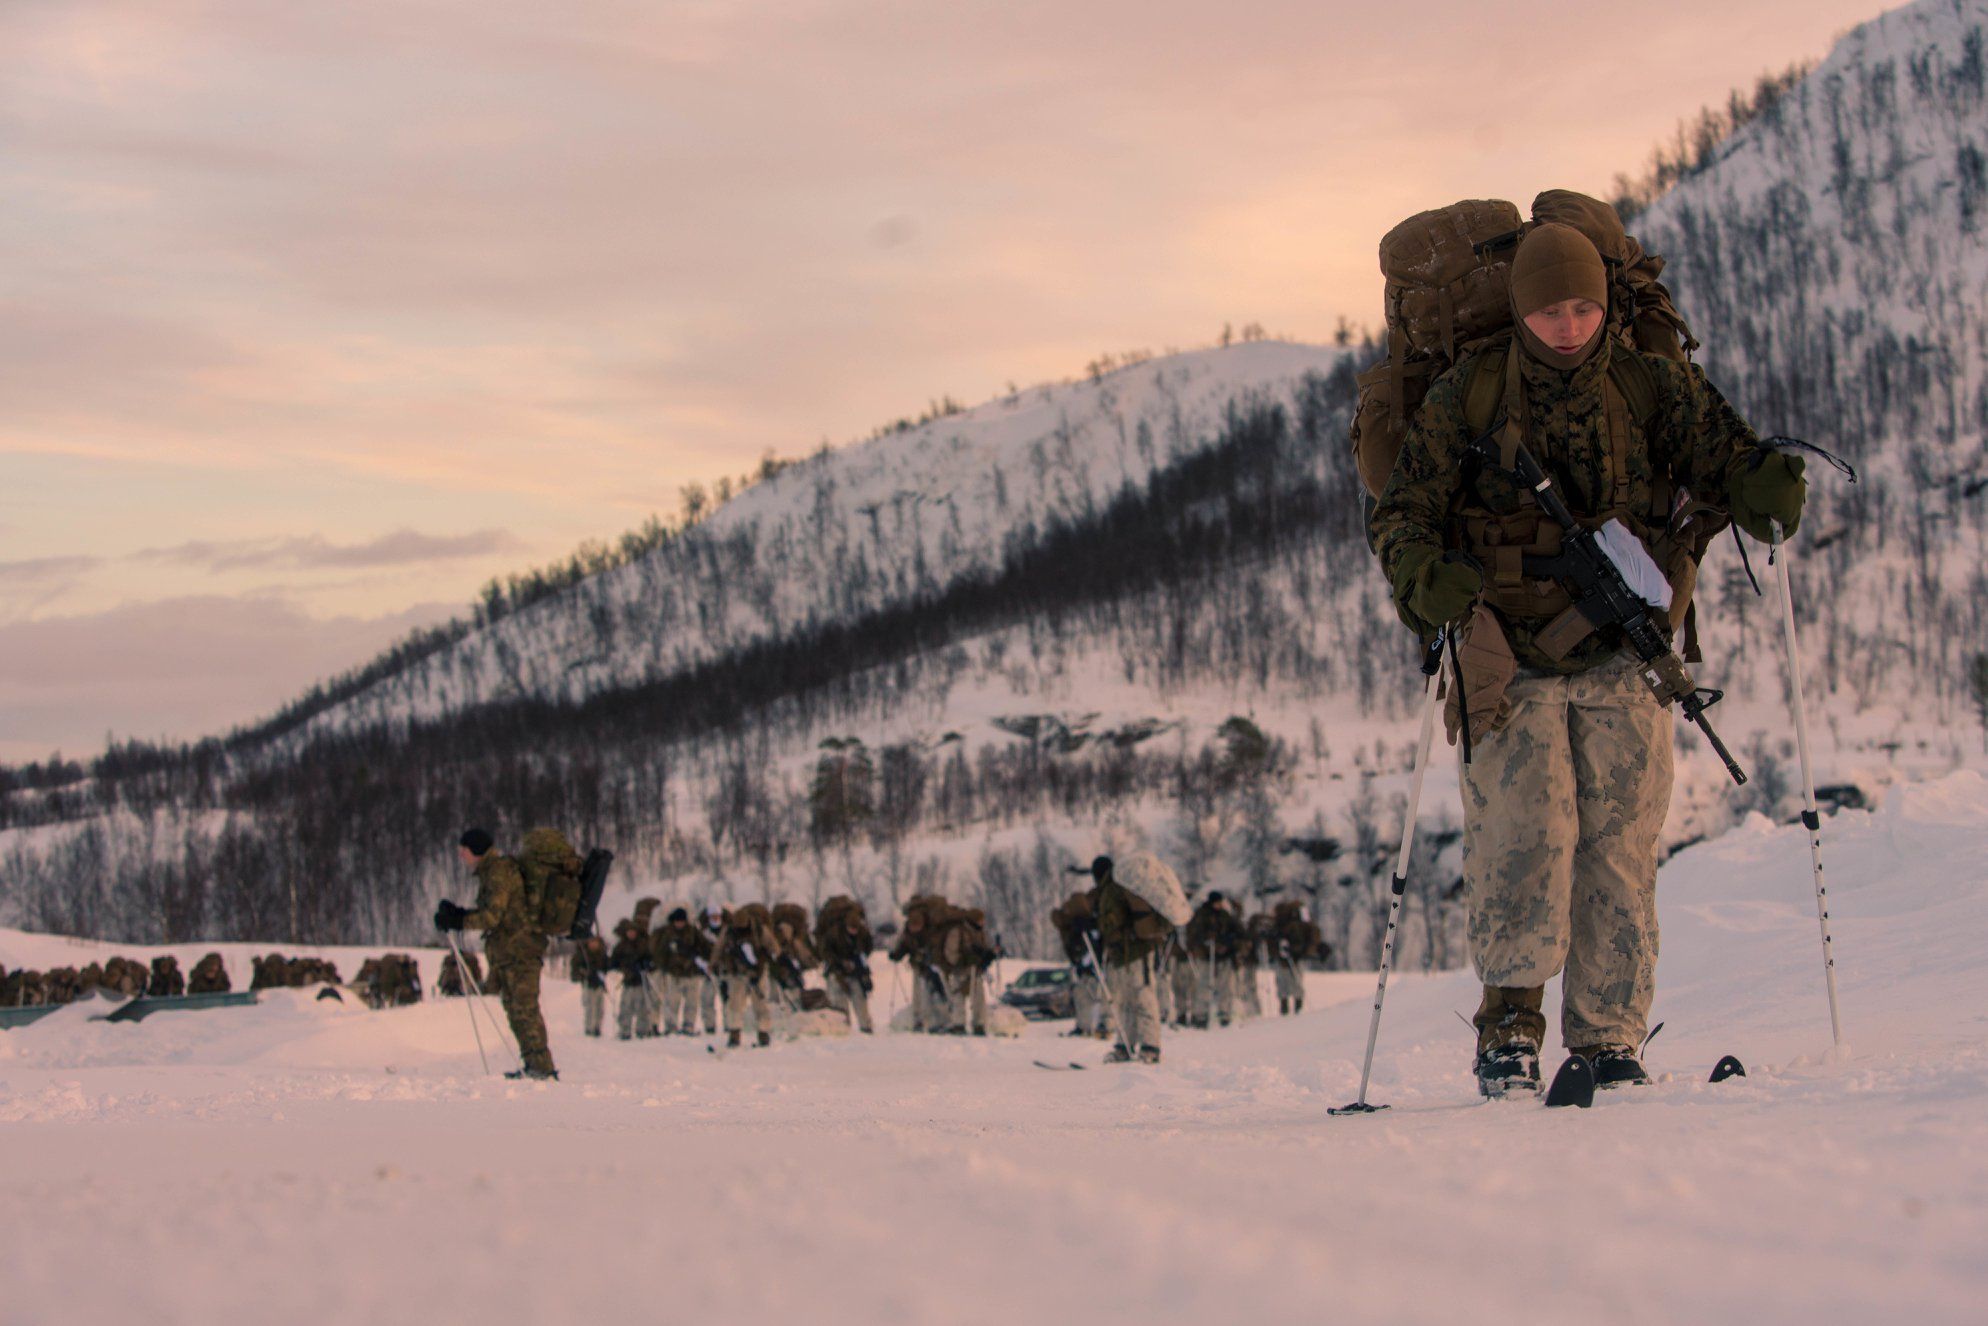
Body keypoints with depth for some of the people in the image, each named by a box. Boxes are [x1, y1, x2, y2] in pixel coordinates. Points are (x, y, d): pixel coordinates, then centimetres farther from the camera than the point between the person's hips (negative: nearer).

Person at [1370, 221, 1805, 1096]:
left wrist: (1770, 487, -22)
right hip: (1510, 657, -2)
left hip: (1621, 660, 2)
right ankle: (1509, 1019, -13)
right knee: (1527, 829, -18)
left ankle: (1608, 1039, 6)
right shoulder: (1464, 399, 3)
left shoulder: (1656, 391, 6)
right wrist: (1424, 575, -17)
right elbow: (1400, 515, 5)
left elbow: (1728, 460, 3)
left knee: (1621, 847, -2)